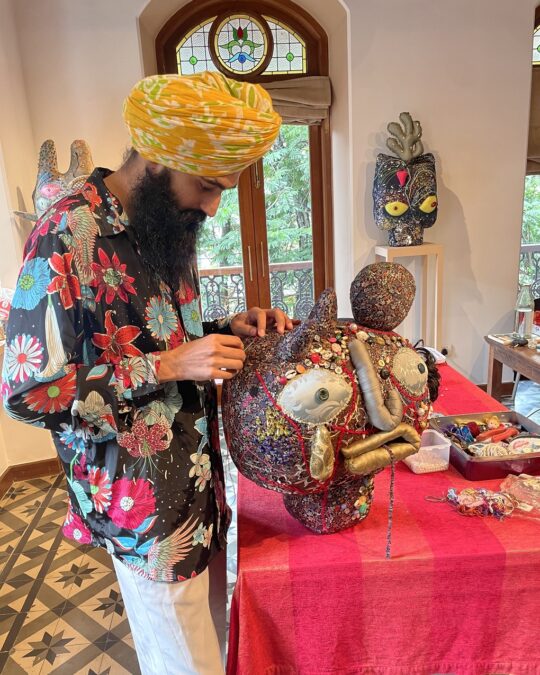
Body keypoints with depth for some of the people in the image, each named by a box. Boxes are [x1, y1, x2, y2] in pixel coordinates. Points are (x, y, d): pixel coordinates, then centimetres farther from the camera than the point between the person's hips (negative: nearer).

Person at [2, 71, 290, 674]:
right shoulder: (67, 237, -20)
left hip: (192, 476, 7)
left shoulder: (165, 227, 5)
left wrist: (228, 330, -3)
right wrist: (164, 367, -24)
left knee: (200, 620, 24)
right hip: (143, 500, -7)